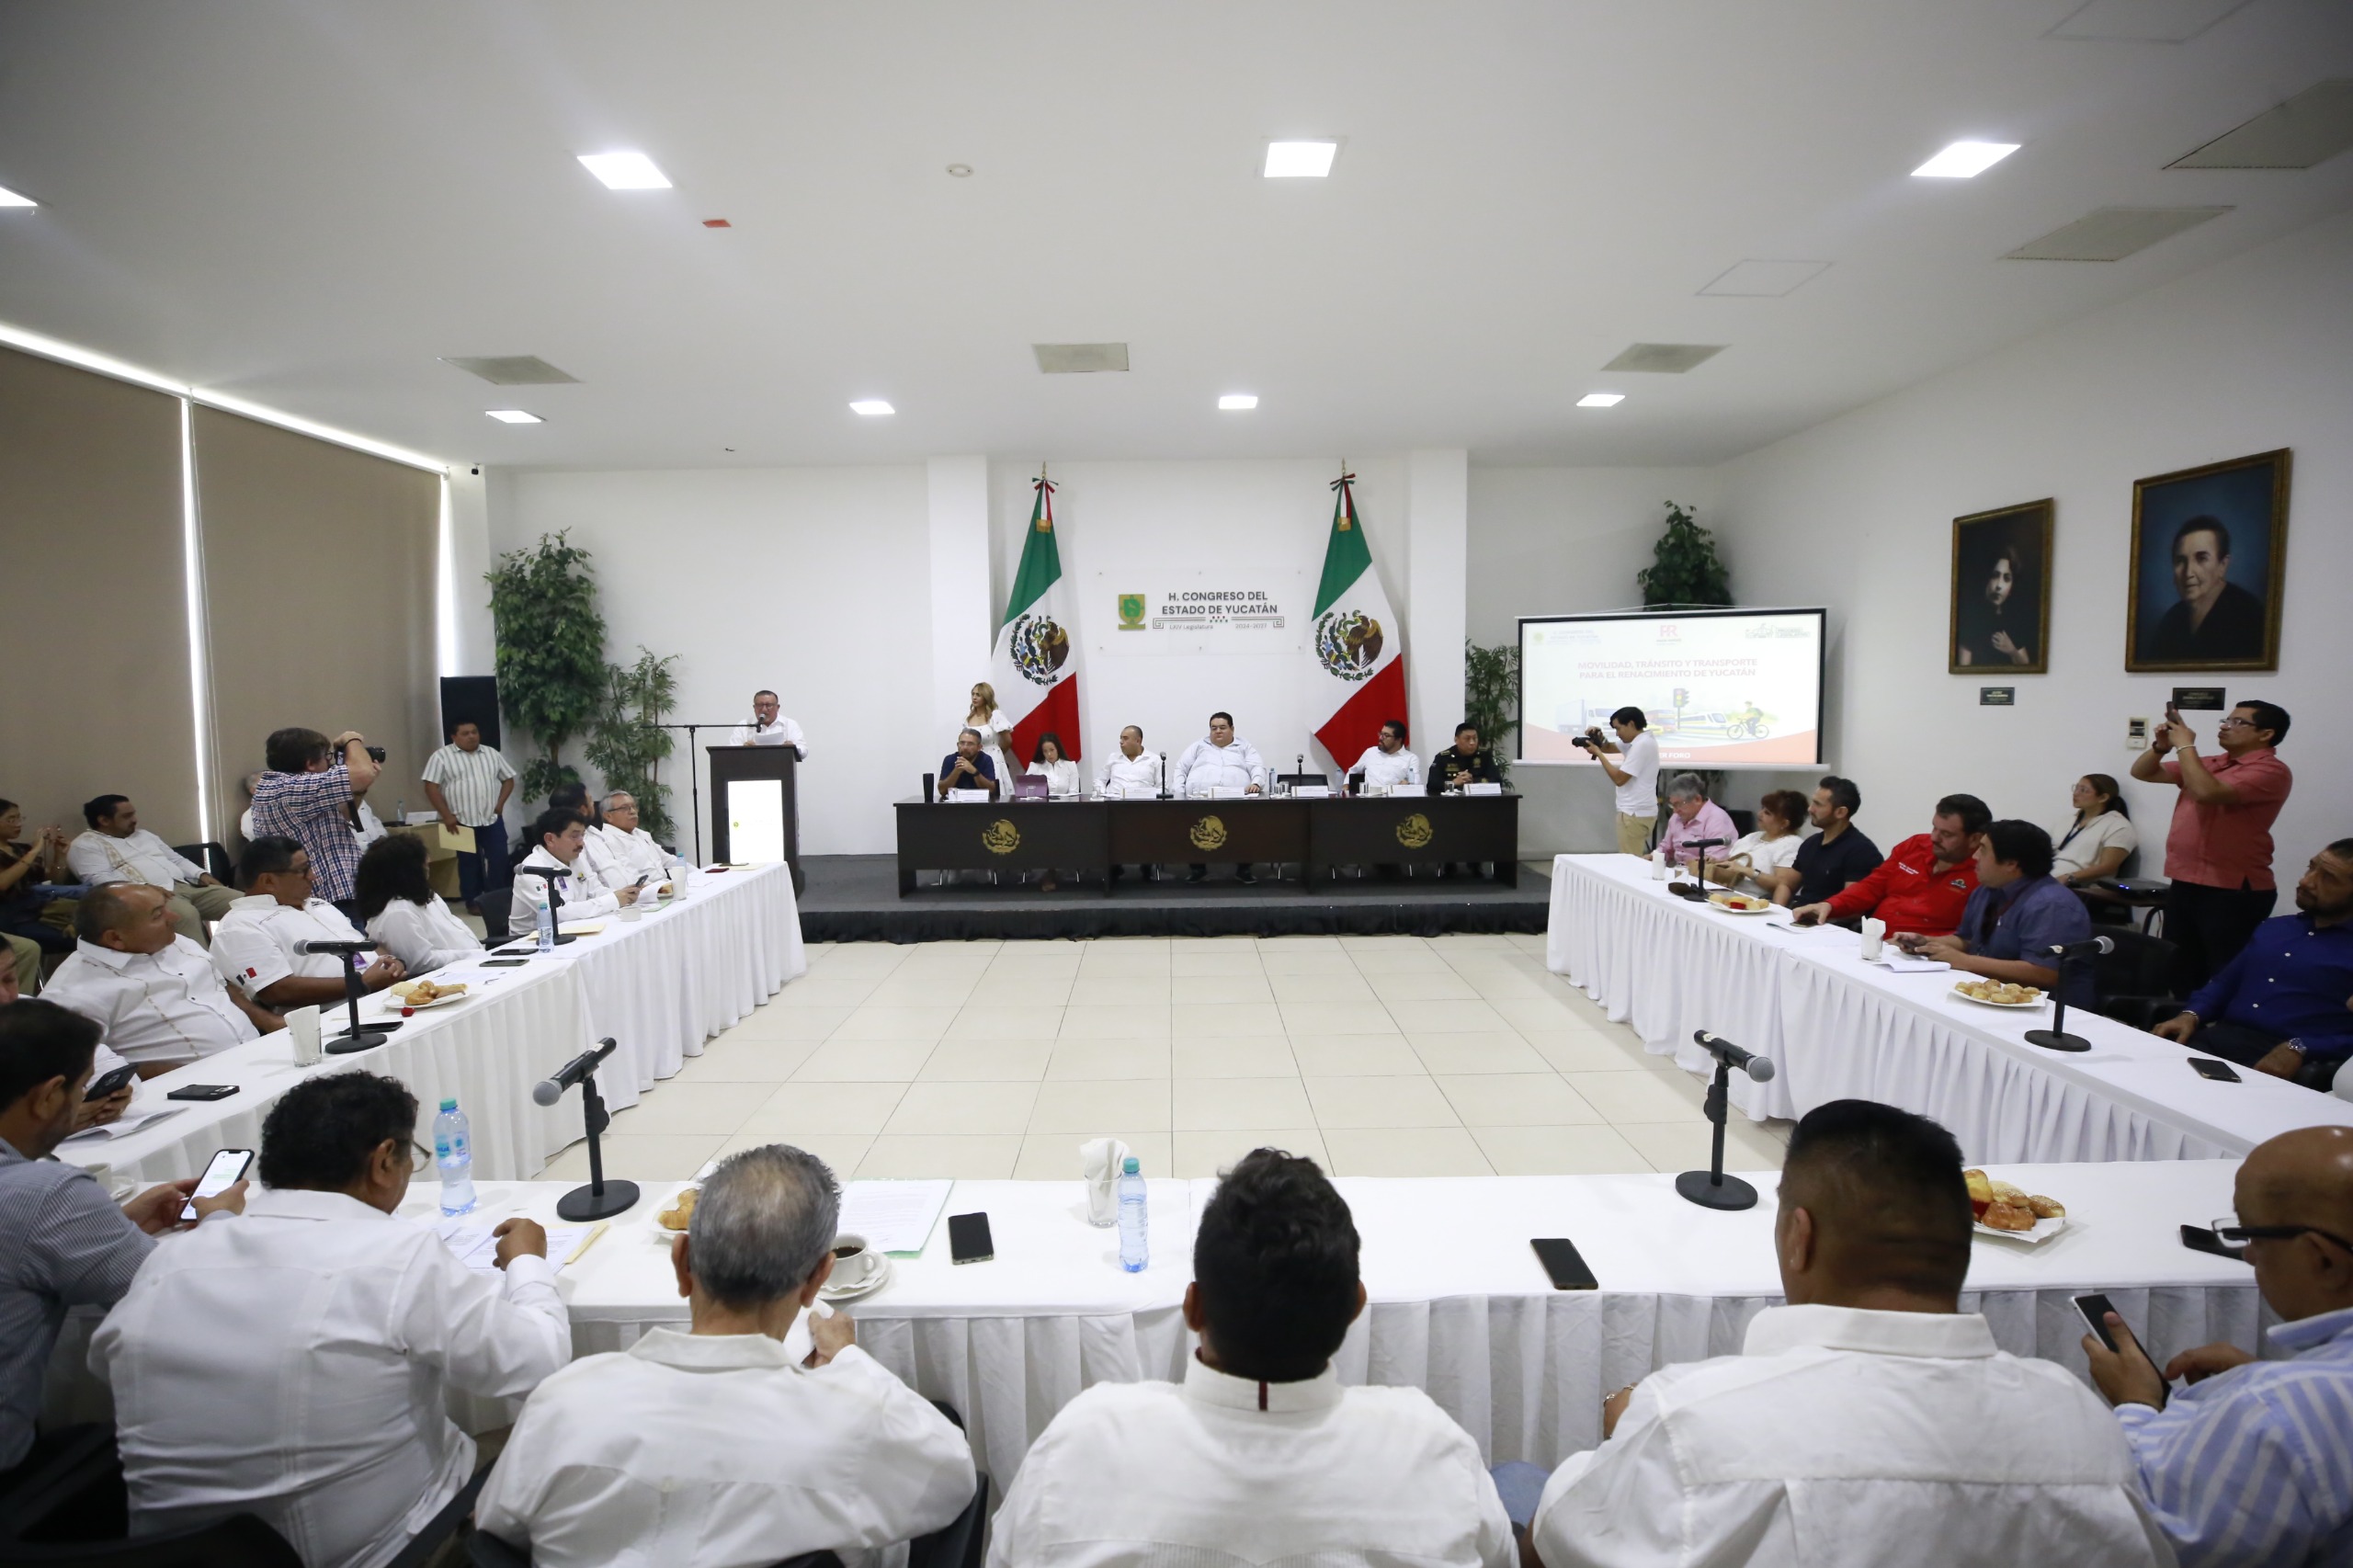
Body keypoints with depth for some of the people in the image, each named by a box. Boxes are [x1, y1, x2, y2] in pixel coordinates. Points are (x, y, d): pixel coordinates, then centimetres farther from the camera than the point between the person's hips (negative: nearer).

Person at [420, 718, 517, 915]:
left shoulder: (491, 753, 10)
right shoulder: (441, 757, -3)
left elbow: (508, 779, 15)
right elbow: (431, 787, -7)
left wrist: (500, 803, 1)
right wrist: (447, 816, -12)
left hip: (492, 819, 3)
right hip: (463, 822, -3)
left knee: (499, 860, 2)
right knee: (469, 862, 5)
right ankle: (473, 901, 15)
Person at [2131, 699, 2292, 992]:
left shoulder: (2270, 771, -11)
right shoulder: (2208, 764, 13)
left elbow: (2207, 792, -26)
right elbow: (2141, 772, 19)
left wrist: (2185, 745, -14)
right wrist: (2162, 746, -1)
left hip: (2232, 893, -8)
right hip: (2183, 886, 8)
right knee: (2178, 975, 16)